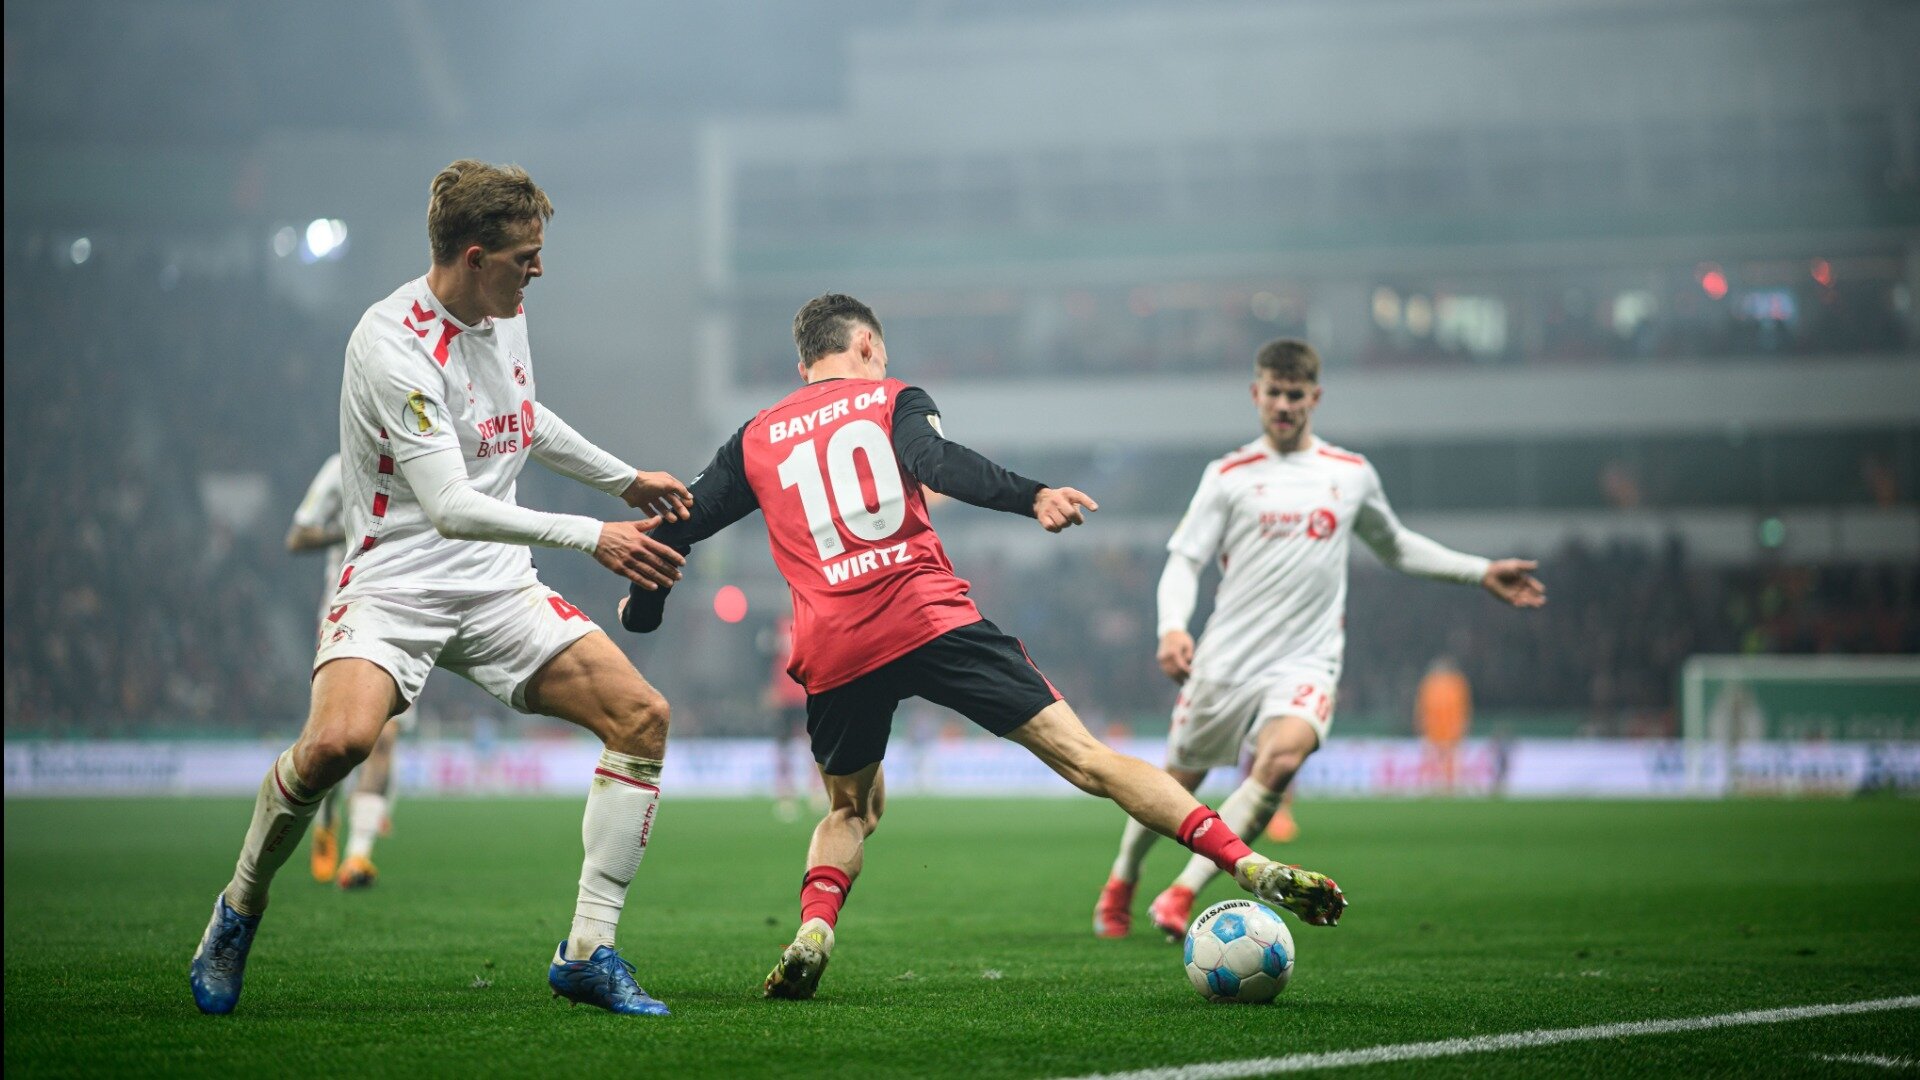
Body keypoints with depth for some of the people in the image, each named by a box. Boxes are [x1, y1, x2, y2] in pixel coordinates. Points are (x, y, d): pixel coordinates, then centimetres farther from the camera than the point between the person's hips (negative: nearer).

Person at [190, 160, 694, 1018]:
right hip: (394, 584, -7)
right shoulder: (394, 345, -20)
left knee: (641, 716, -9)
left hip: (497, 590, 7)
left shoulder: (504, 313, 6)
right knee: (340, 739, -33)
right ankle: (239, 909, -3)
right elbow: (451, 506, -26)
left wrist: (624, 479, 32)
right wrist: (589, 537, -27)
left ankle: (588, 954, -2)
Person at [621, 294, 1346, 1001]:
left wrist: (642, 609, 39)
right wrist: (1033, 497, -22)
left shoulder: (756, 439, 22)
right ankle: (1250, 868, -15)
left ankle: (811, 933, 0)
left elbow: (680, 525, 22)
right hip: (929, 618, -3)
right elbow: (936, 463, -9)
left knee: (849, 809, 27)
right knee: (1085, 758, -4)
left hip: (831, 651, 3)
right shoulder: (890, 400, 13)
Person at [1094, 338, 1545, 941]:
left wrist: (1481, 572, 19)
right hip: (1226, 658, 0)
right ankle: (1122, 880, 38)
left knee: (1282, 756, -28)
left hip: (1306, 661, 1)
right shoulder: (1230, 476, 1)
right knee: (1180, 781, 8)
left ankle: (1183, 893, -26)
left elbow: (1395, 547, 25)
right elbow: (1184, 559, -3)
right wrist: (1173, 628, -22)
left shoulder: (1352, 476, 9)